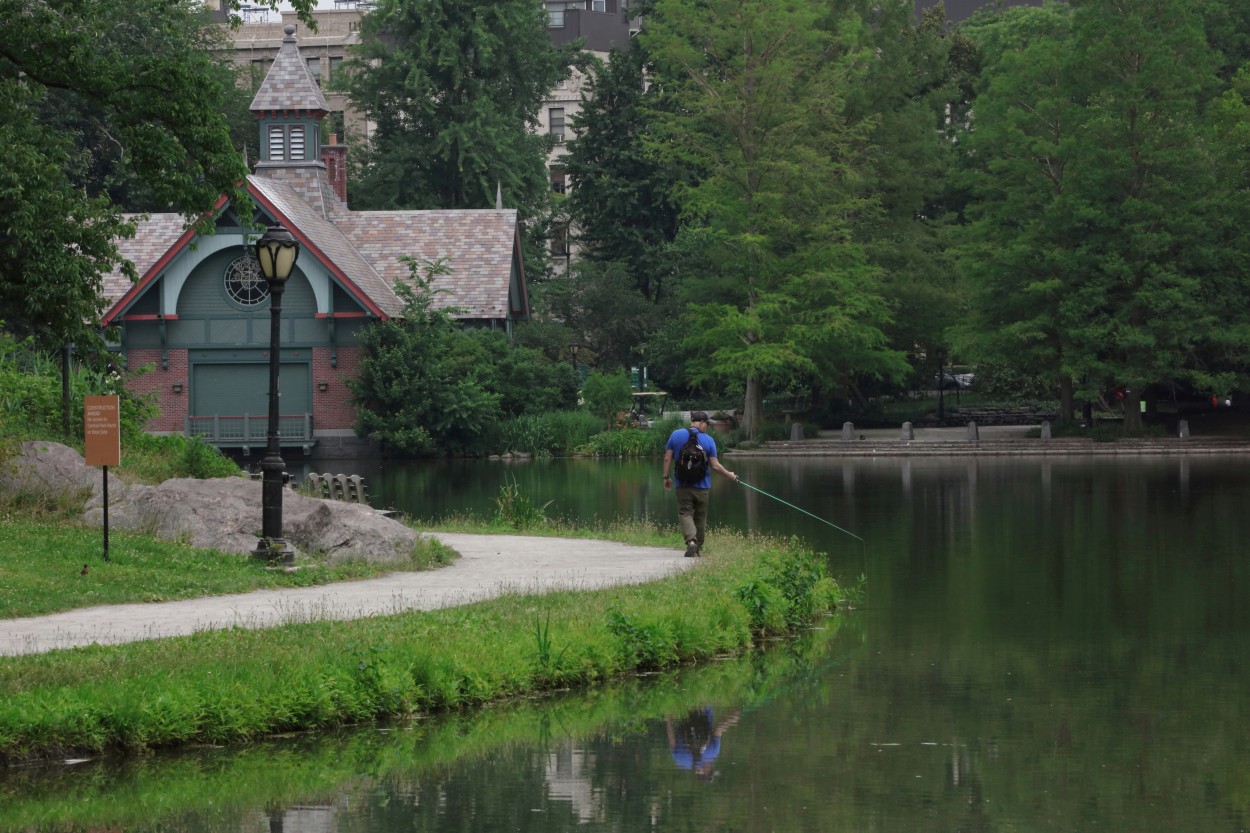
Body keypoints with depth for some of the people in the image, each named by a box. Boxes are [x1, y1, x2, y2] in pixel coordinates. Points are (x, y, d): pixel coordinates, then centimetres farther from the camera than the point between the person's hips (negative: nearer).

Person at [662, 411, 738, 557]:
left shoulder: (676, 435, -2)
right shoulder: (708, 440, -6)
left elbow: (667, 459, -1)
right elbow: (715, 465, -6)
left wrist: (666, 477, 10)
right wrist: (729, 475, 9)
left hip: (683, 485, 0)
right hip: (702, 485, 0)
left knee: (685, 513, -2)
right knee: (700, 518, 12)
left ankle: (691, 541, -27)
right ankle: (698, 550, 19)